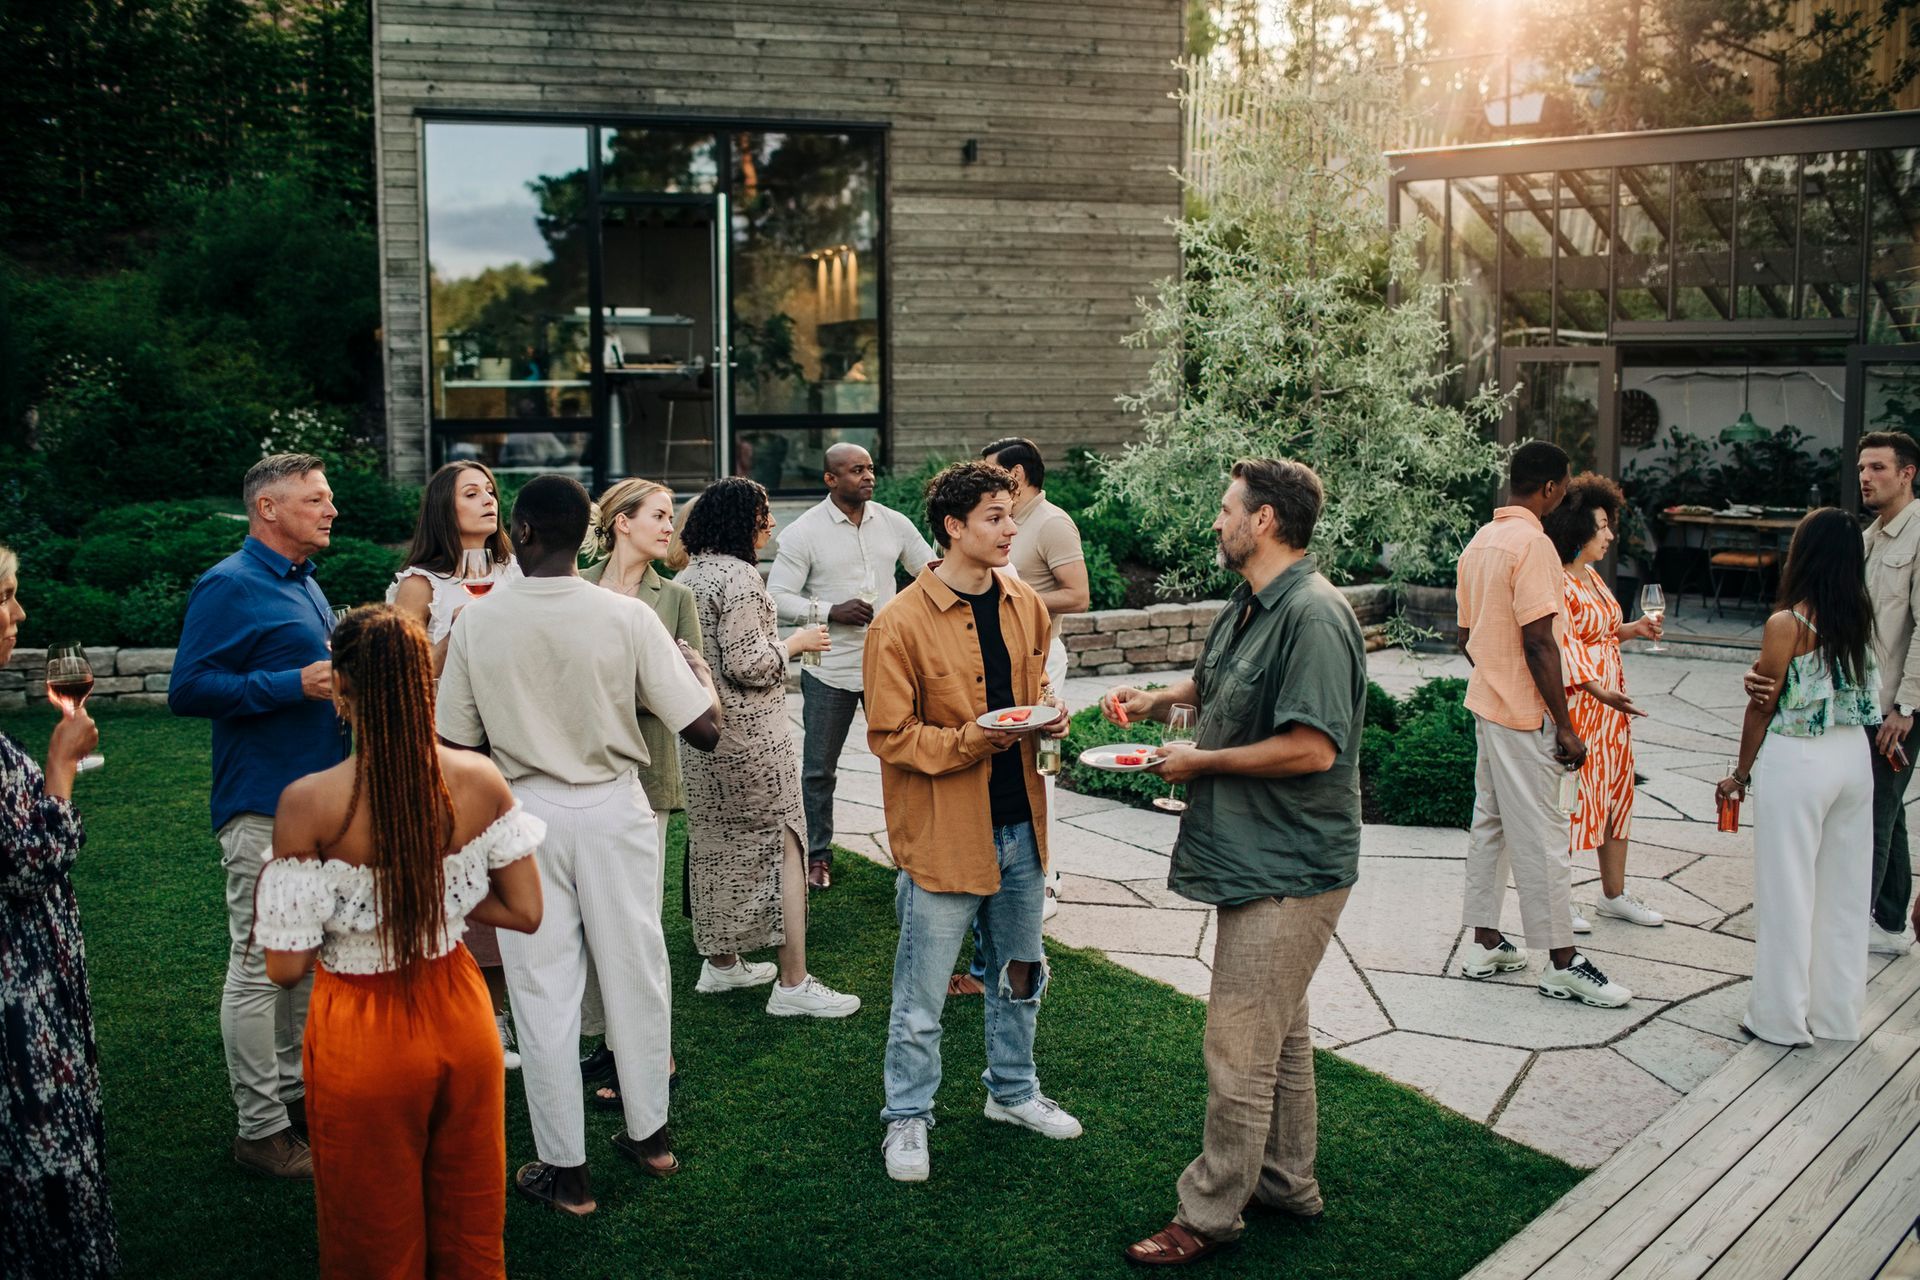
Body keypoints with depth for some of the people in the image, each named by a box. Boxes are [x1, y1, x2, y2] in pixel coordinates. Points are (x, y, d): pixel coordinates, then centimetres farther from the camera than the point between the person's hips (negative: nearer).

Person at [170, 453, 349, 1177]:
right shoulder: (230, 587, -13)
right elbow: (188, 689, -19)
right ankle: (261, 1131, 5)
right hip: (264, 809, -10)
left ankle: (294, 1089, 30)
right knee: (260, 966, -3)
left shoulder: (303, 585, 16)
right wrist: (297, 684, -23)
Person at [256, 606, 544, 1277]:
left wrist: (267, 881, 0)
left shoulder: (308, 805, -22)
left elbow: (286, 966, -16)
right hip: (460, 1018, 3)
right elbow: (526, 913, -5)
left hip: (363, 1039, -3)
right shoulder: (479, 781, -12)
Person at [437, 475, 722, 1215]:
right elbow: (704, 729, -11)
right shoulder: (627, 617, -11)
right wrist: (696, 667, 8)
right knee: (634, 973, 16)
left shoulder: (477, 621, -10)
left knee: (543, 991, 8)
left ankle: (565, 1170, 16)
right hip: (612, 807, 1)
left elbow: (456, 745, -4)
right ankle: (649, 1134, 31)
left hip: (525, 813, 0)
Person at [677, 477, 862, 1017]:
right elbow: (747, 665, -22)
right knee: (782, 848, -3)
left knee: (716, 846, 17)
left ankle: (720, 963, 28)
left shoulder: (688, 576, 10)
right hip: (751, 735, -9)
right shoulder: (739, 577, -18)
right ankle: (793, 983, -1)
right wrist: (795, 643, -7)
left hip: (702, 731, 9)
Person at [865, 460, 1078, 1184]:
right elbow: (889, 735, -14)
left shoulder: (1026, 608, 5)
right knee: (922, 996, 5)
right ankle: (908, 1119, 24)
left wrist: (1049, 718, -3)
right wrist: (971, 740, -24)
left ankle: (1012, 1091, 42)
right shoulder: (901, 625, -16)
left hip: (1019, 826, 7)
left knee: (1019, 974, 22)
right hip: (942, 833, -6)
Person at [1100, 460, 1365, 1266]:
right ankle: (1286, 1183, 36)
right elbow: (1214, 680, 29)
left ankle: (1209, 1213, 11)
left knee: (1239, 1048, -2)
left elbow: (1312, 748, -27)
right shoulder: (1247, 605, 9)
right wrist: (1156, 701, 9)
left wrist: (1201, 762, -17)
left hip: (1287, 870, -10)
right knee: (1279, 1031, 21)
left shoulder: (1313, 615, -22)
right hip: (1257, 859, 10)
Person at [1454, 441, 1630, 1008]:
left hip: (1486, 703, 9)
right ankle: (1562, 962, 5)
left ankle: (1484, 942, 22)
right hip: (1524, 715, -9)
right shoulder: (1533, 544, -18)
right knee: (1541, 835, -3)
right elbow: (1539, 644, -21)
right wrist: (1565, 727, -17)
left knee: (1490, 822, 15)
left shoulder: (1480, 541, 10)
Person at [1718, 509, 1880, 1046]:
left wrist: (1741, 774, 0)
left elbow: (1762, 706, -9)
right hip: (1854, 758, 6)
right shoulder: (1860, 619, 2)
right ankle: (1838, 1012, 25)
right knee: (1844, 890, 14)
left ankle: (1782, 1016, 13)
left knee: (1788, 890, 5)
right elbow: (1867, 694, 3)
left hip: (1797, 761, -6)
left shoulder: (1787, 624, -15)